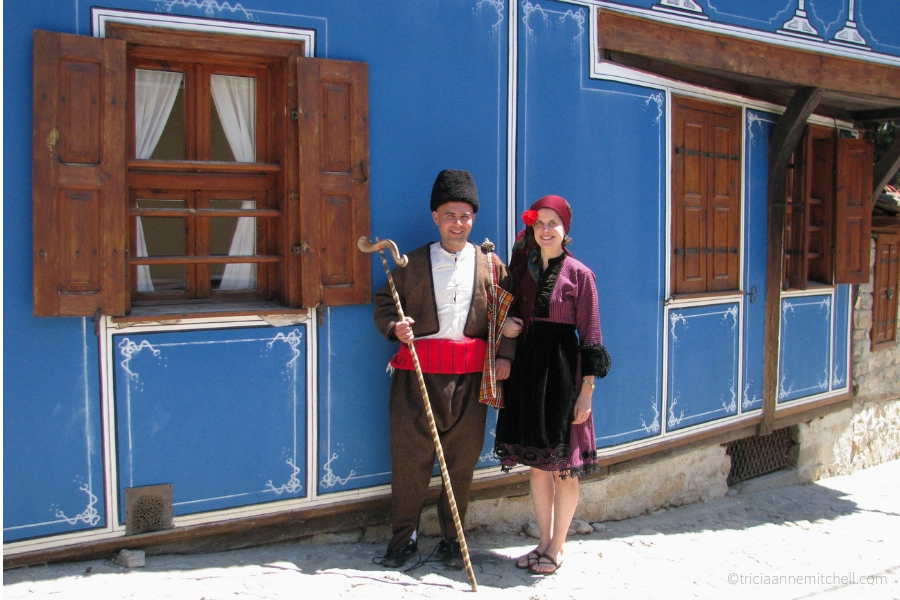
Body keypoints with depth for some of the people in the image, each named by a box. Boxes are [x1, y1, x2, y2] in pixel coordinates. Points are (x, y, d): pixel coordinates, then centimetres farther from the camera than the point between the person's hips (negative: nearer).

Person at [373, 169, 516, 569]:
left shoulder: (490, 264, 9)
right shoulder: (412, 263, 6)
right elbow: (383, 303, 9)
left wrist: (505, 355, -4)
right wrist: (395, 326, -12)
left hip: (470, 376, 1)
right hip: (418, 373, -1)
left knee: (462, 459, 7)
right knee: (409, 454, 3)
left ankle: (451, 537, 24)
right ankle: (404, 535, 20)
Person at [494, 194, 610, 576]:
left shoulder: (579, 275, -6)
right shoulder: (522, 268, 8)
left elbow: (590, 336, -7)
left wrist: (586, 392, -11)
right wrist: (506, 326, -8)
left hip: (563, 369, -5)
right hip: (527, 368, 5)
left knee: (564, 467, 3)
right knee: (537, 465, 13)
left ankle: (556, 550, 16)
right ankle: (544, 543, 26)